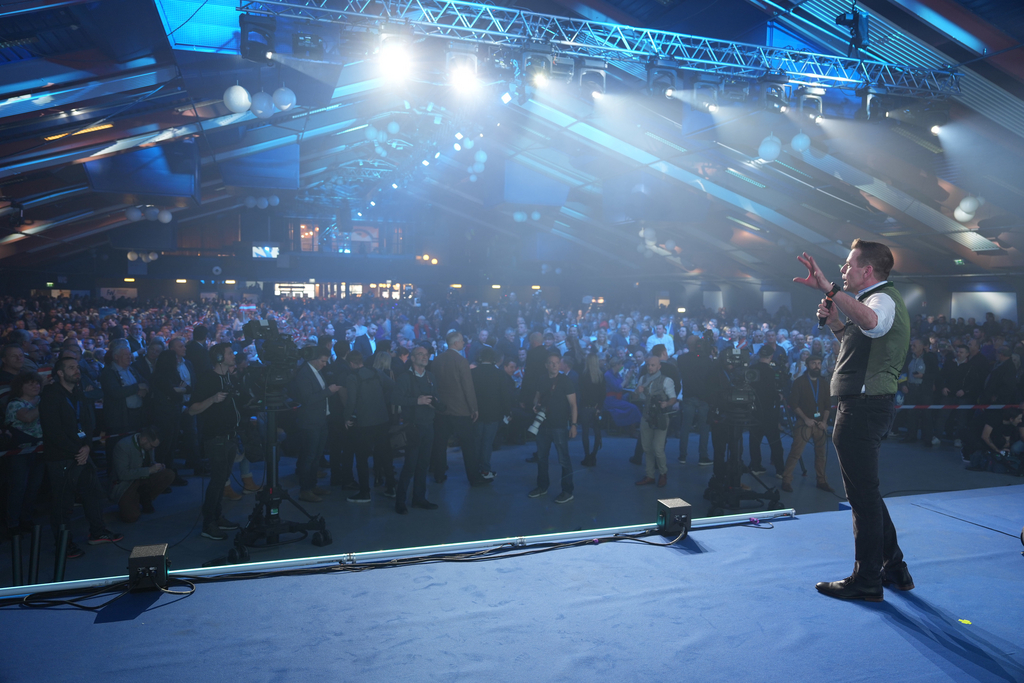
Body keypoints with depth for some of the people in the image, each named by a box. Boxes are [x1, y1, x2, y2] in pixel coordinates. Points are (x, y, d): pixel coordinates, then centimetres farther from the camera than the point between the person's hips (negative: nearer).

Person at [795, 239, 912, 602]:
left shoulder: (884, 298, -14)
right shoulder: (877, 299, 20)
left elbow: (870, 323, -40)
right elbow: (860, 340, 31)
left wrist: (829, 288, -46)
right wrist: (835, 321, 14)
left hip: (864, 407, -11)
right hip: (866, 405, 11)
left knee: (863, 494, -3)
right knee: (866, 492, 20)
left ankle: (867, 580, 7)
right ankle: (894, 568, 30)